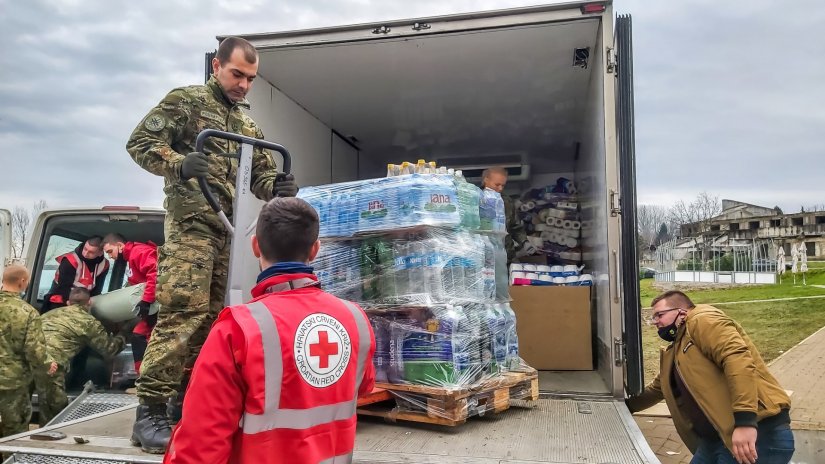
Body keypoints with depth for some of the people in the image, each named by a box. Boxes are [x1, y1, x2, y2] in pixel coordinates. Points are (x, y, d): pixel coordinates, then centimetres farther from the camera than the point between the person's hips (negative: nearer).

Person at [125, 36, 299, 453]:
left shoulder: (248, 123, 22)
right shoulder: (185, 101, 3)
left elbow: (261, 175, 20)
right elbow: (140, 143, -4)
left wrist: (278, 187, -4)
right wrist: (180, 163, -23)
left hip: (229, 230, 7)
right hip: (191, 223, -7)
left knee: (210, 317, 7)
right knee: (182, 312, -14)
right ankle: (150, 410, -6)